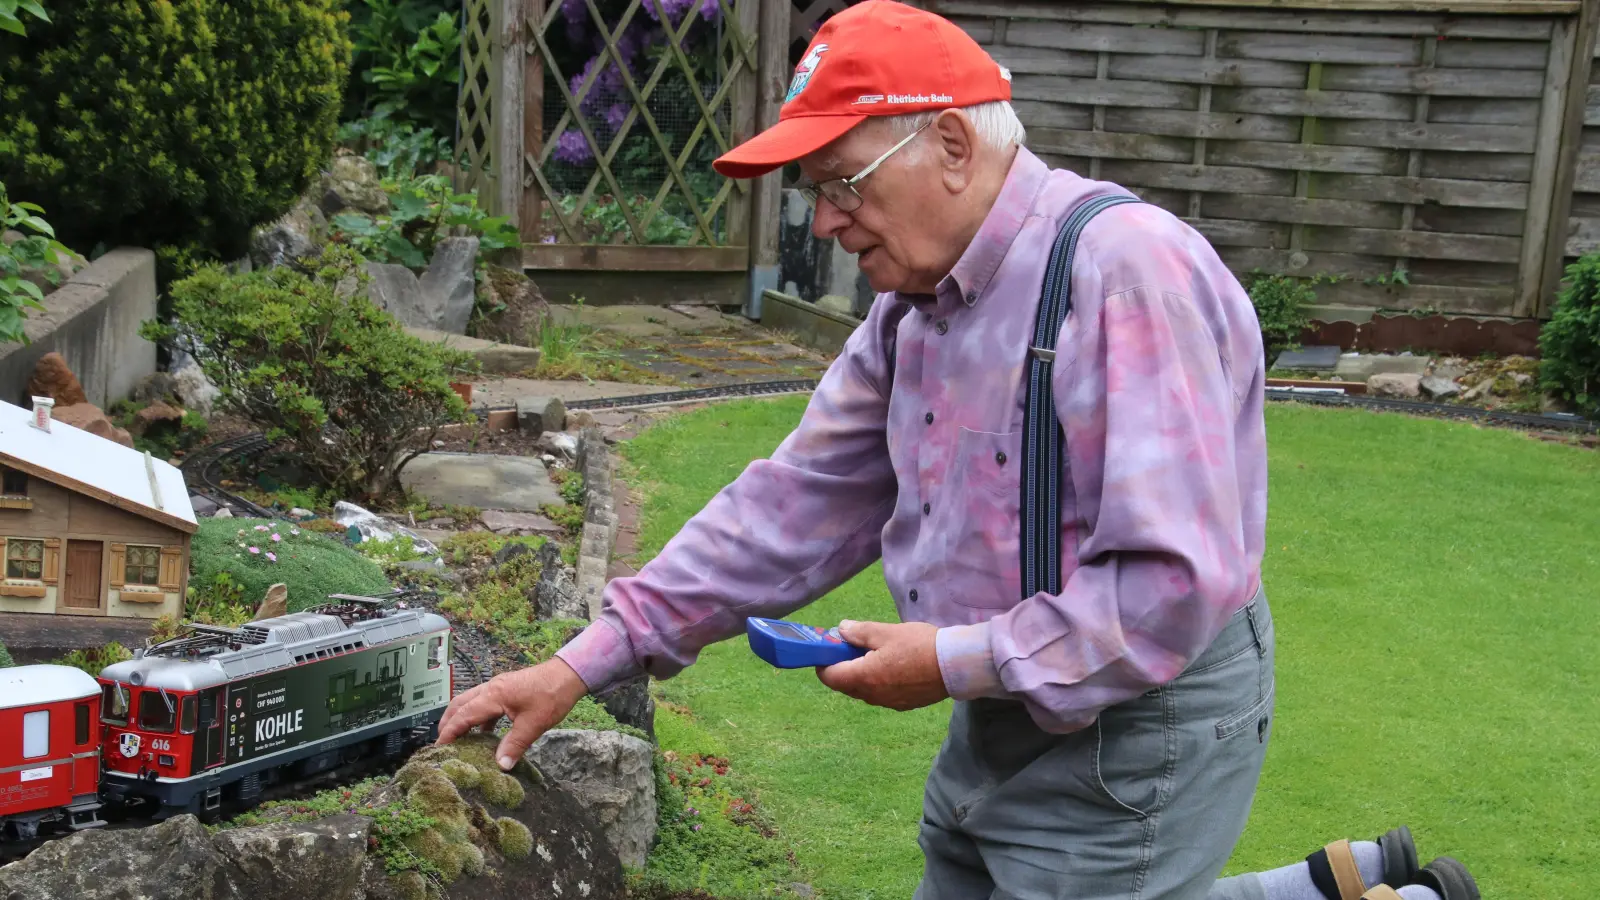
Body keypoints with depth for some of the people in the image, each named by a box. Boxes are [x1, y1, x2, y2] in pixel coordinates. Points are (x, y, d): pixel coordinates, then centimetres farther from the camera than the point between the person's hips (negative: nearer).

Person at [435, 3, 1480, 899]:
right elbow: (794, 506, 5)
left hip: (1136, 726, -9)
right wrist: (590, 660, 0)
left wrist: (958, 662, -19)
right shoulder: (916, 306, 5)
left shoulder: (1130, 272, -24)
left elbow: (1176, 583, -29)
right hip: (1007, 711, 9)